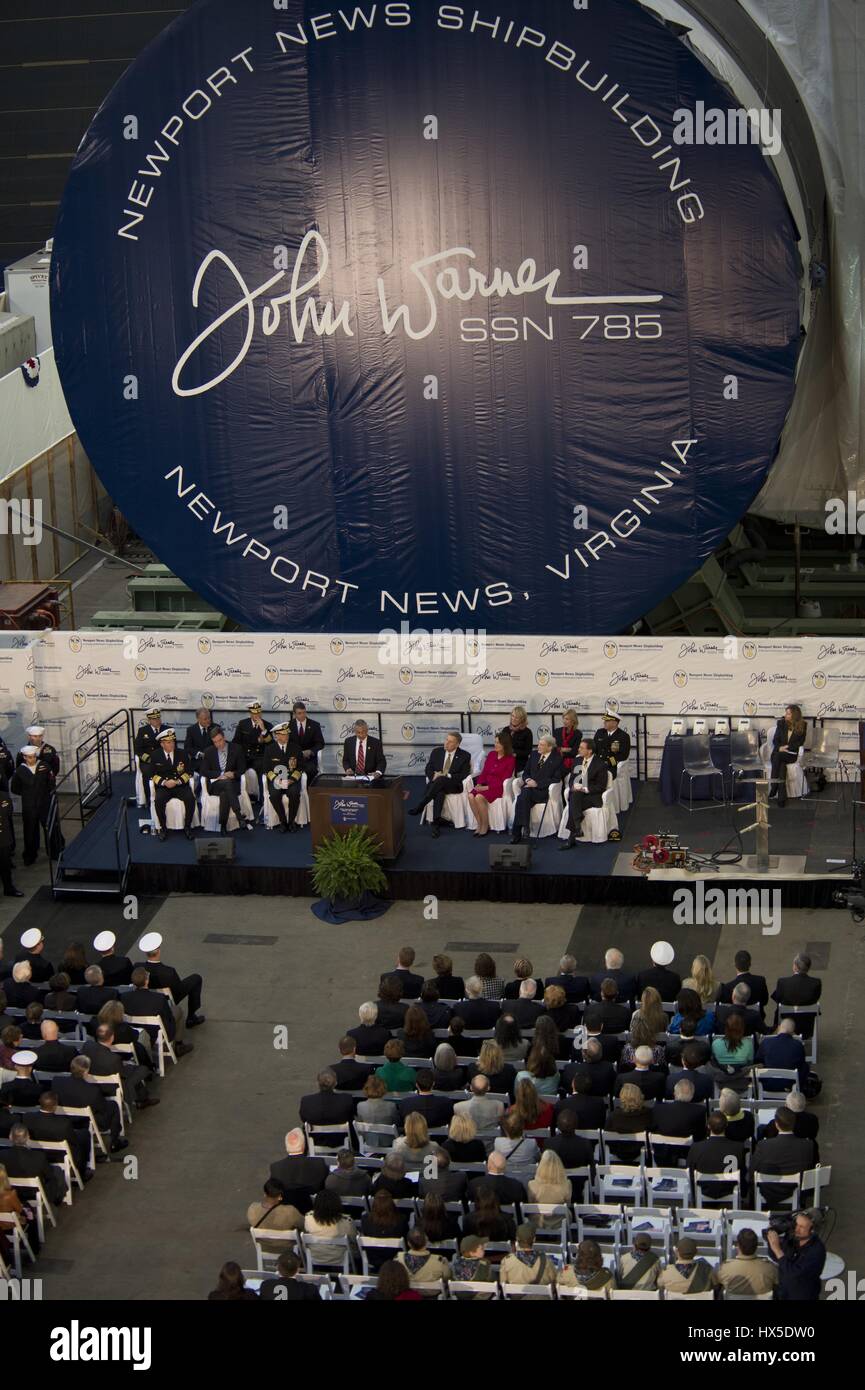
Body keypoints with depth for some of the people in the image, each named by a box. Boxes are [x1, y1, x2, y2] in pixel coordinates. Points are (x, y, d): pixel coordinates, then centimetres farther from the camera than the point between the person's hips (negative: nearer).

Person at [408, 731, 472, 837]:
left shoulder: (464, 756, 5)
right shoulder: (436, 752, 15)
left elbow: (464, 775, -3)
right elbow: (428, 769, 13)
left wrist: (446, 776, -15)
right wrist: (434, 775, -11)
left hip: (453, 785, -2)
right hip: (436, 784, 2)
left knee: (440, 780, -37)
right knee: (439, 792, -36)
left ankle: (420, 806, -37)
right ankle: (436, 823, -44)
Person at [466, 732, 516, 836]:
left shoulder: (510, 760, -3)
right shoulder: (491, 754, 13)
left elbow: (504, 779, -9)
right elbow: (484, 772, 14)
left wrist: (488, 787, -17)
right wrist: (479, 784, -5)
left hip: (498, 787, -5)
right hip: (485, 785, 5)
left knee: (479, 797, -31)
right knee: (471, 796, -25)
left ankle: (485, 826, -17)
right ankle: (479, 824, -16)